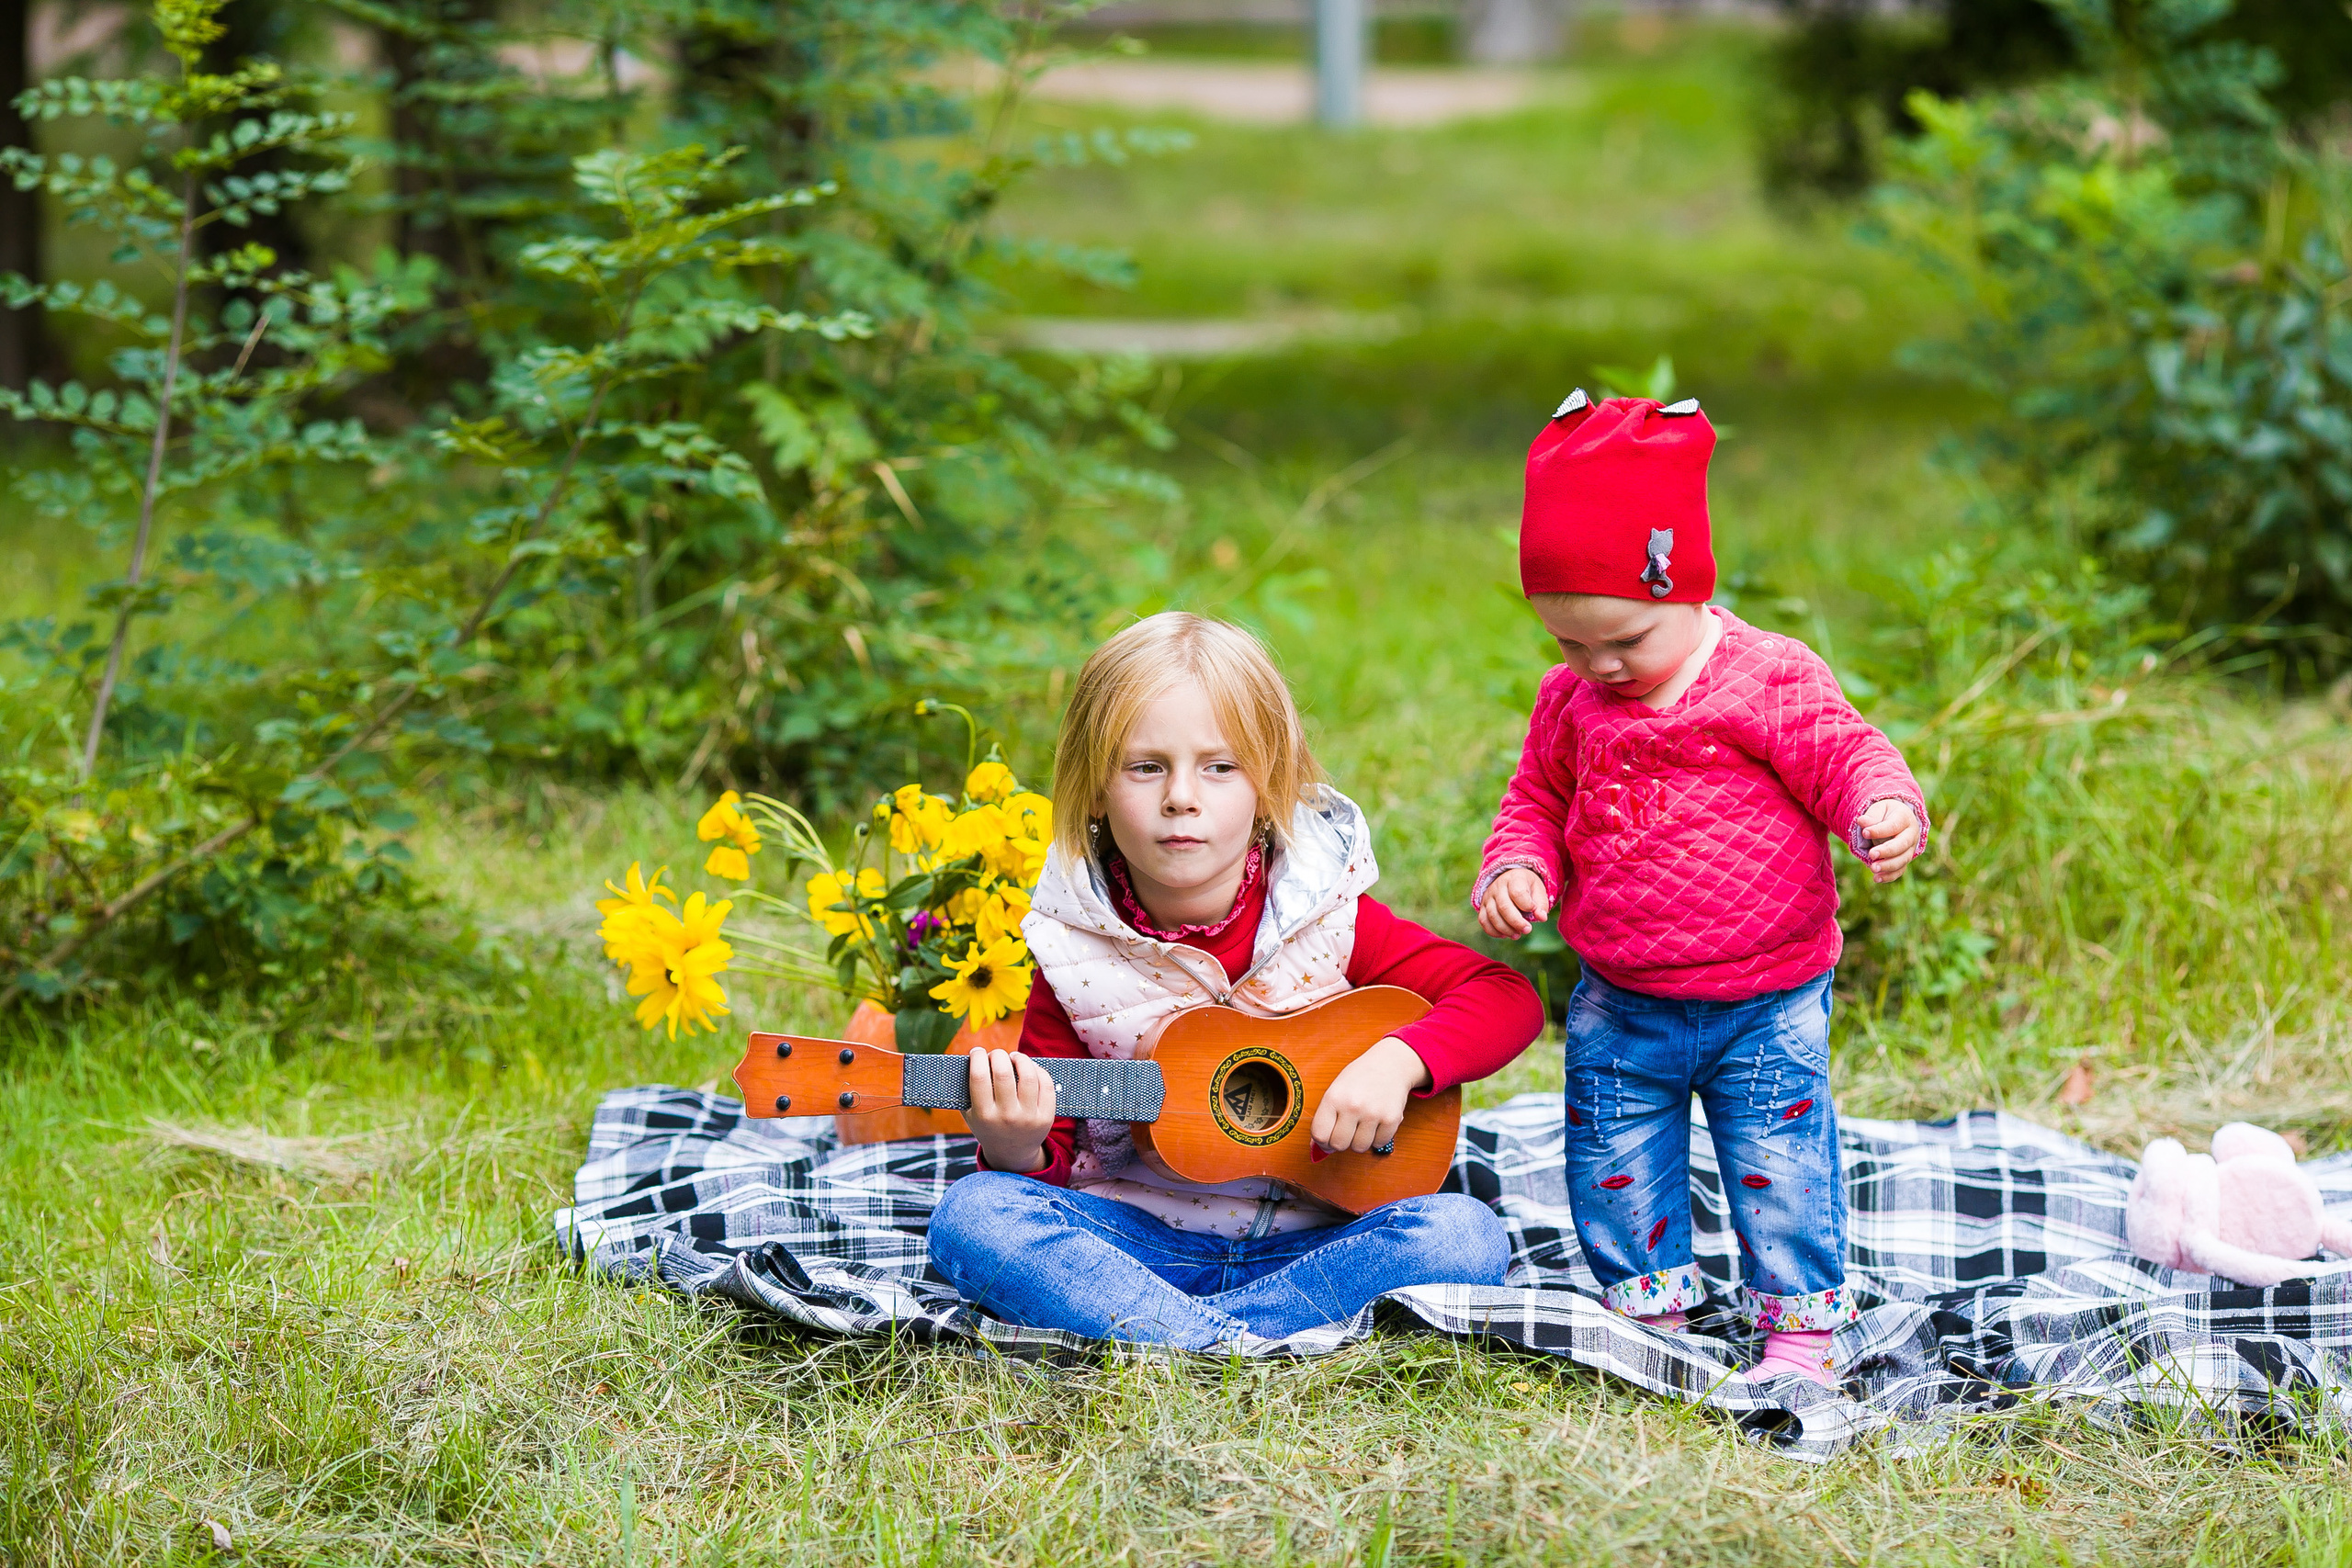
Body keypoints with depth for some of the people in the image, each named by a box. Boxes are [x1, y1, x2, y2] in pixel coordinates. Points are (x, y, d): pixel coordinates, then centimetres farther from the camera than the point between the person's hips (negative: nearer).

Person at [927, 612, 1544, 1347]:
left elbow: (1508, 997, -5)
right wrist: (1015, 1152, -22)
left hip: (1308, 1244, 0)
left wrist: (1398, 1060, -22)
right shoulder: (1077, 955, -3)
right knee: (972, 1215, -26)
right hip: (1136, 1243, 0)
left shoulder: (1327, 919, -4)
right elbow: (1048, 1162, 2)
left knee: (1464, 1235, -27)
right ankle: (1236, 1348, -33)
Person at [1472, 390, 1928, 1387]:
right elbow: (1536, 801, 14)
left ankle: (1801, 1329, 14)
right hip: (1620, 1008, 4)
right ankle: (1649, 1314, 27)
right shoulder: (1570, 703, 3)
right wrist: (1513, 872, -7)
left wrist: (1888, 815, -35)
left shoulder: (1770, 680, -11)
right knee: (1616, 1169, 9)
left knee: (1779, 1164, 0)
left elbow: (1846, 756, -13)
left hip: (1764, 1001, -4)